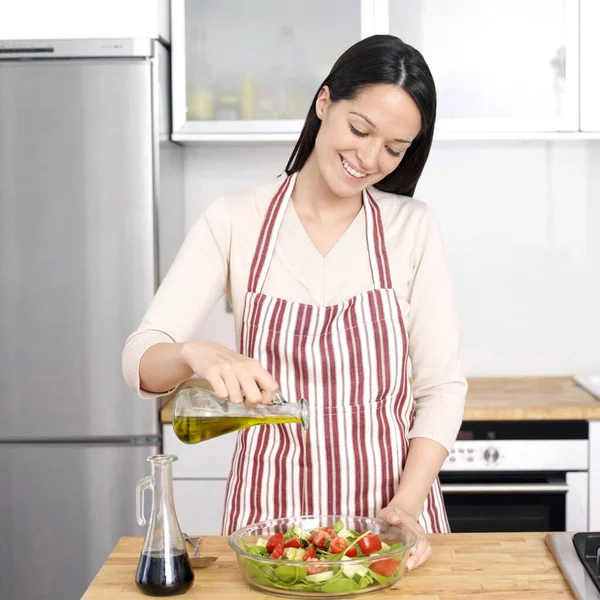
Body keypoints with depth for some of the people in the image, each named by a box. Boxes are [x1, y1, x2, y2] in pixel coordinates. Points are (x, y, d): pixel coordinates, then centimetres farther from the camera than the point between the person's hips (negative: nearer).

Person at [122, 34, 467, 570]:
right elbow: (140, 360, -9)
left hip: (388, 511, 1)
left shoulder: (413, 227, -3)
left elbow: (442, 385, -3)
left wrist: (407, 503, -15)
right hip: (272, 509, 0)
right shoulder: (234, 220, -5)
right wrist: (196, 353, -31)